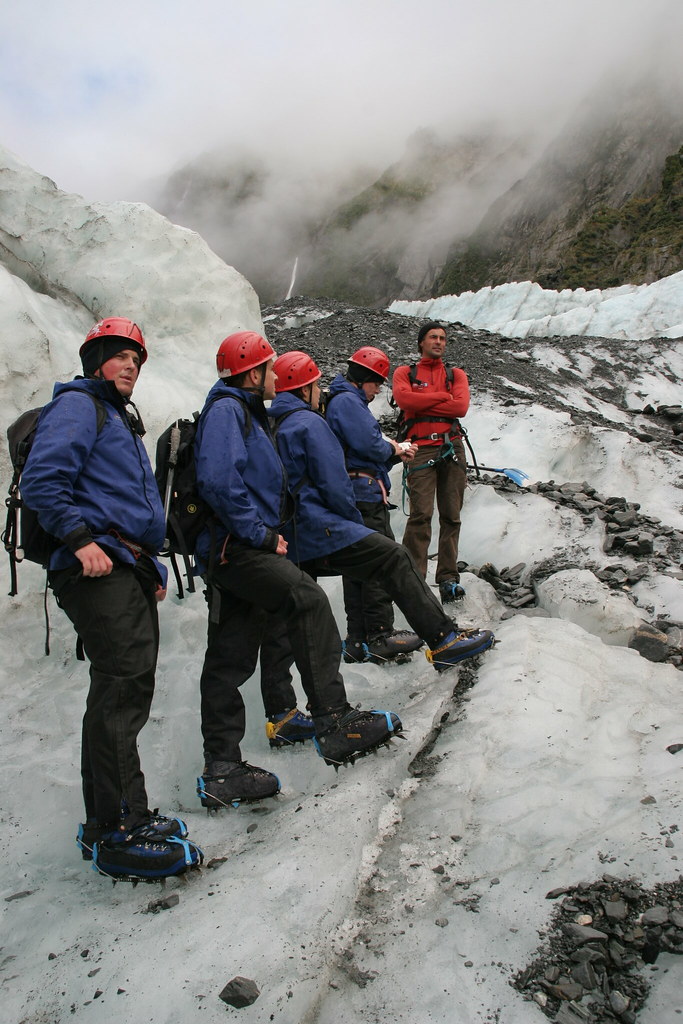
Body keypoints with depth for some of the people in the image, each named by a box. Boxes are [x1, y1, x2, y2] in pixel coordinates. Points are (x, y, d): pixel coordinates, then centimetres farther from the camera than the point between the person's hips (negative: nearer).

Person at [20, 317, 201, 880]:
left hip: (130, 570, 10)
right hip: (99, 570, -10)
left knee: (126, 690, 10)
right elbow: (41, 480, -14)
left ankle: (106, 821, 20)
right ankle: (119, 831, -6)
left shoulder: (122, 419, 29)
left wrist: (152, 567, 24)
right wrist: (80, 538, -21)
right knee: (122, 686, -13)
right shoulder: (77, 405, 0)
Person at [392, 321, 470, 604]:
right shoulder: (405, 373, 15)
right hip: (422, 449, -3)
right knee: (421, 515, -12)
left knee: (451, 516, 1)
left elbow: (461, 406, 0)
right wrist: (443, 396, -3)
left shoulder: (456, 374, 19)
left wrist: (422, 404, -3)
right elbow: (403, 399, -8)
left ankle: (448, 577, 6)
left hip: (452, 447, 3)